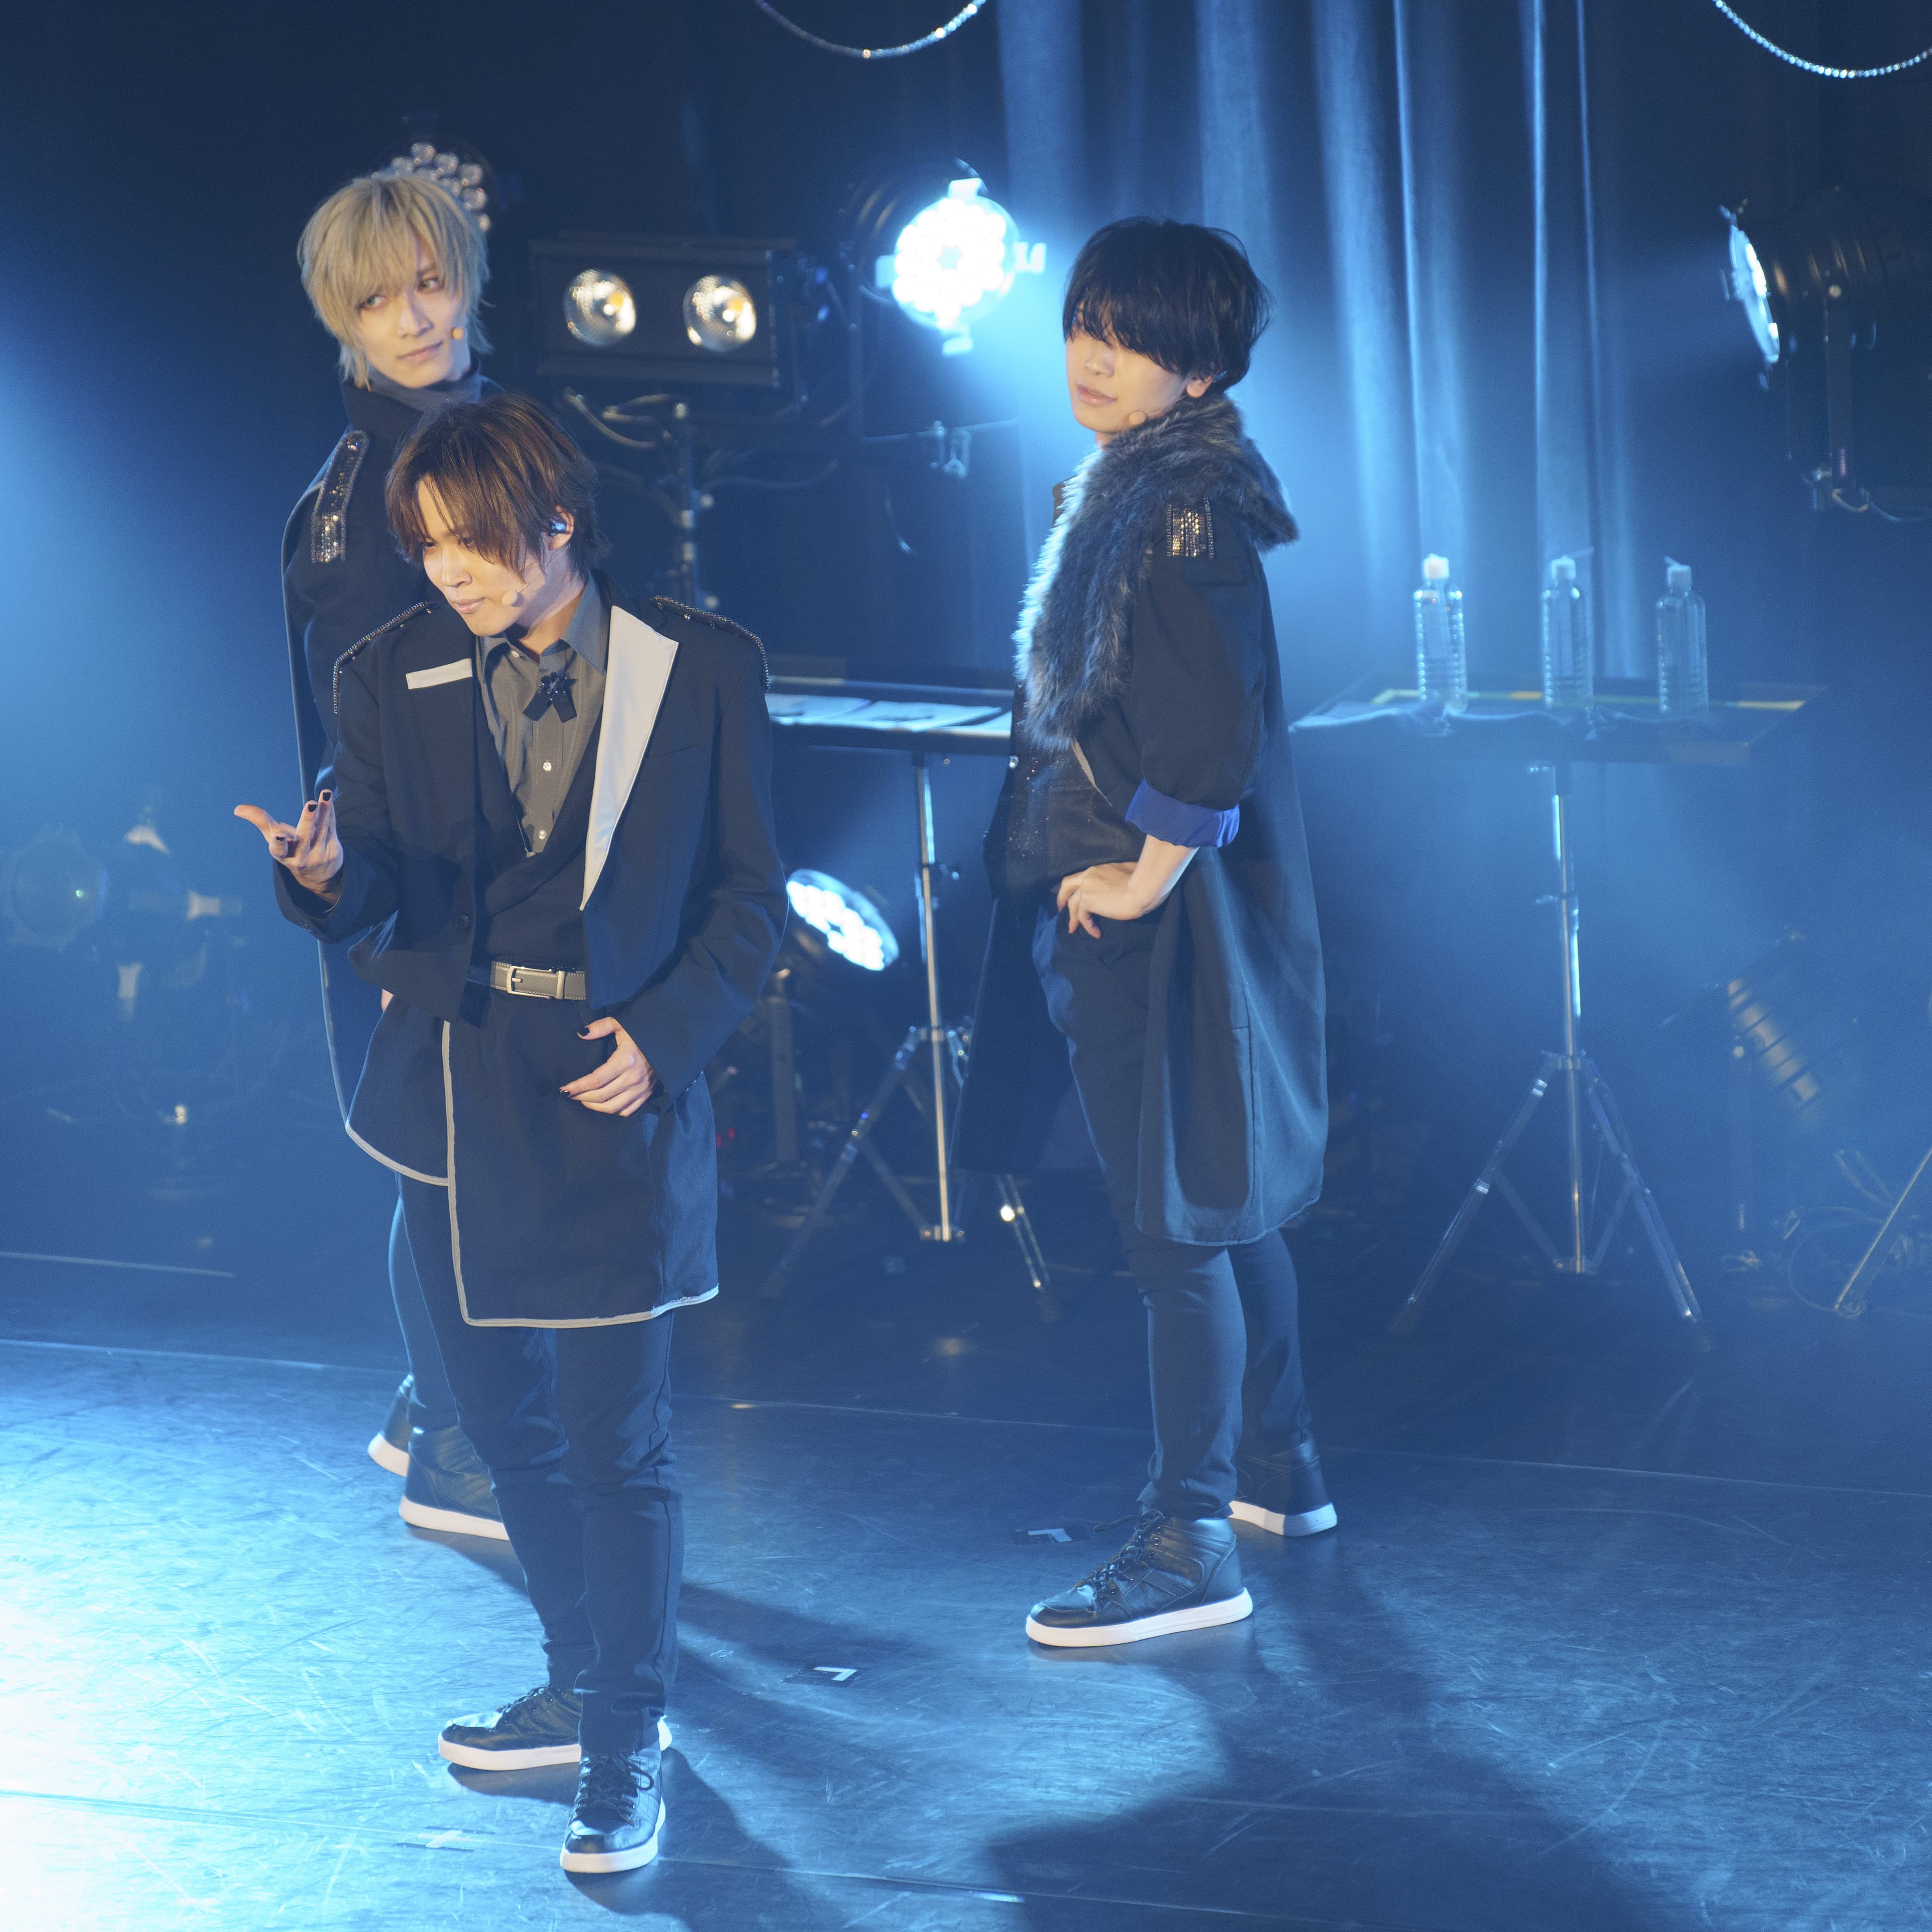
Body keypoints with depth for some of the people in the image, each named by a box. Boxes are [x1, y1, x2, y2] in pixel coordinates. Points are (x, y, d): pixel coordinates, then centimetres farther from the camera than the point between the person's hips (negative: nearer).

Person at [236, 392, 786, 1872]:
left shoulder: (700, 671, -5)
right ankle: (588, 1686, 34)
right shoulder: (394, 680, 2)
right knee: (505, 1413, 15)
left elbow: (751, 893, 0)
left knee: (616, 1436, -5)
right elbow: (377, 895, 1)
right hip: (461, 1091, 4)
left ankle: (624, 1761, 5)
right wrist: (325, 871, -23)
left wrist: (667, 1032, -13)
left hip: (616, 1086, -4)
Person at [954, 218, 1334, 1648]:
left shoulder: (1186, 511, -20)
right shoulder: (1127, 487, 12)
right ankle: (1281, 1466, 33)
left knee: (1178, 1219, -6)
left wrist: (1147, 875, -19)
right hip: (1111, 890, 10)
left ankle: (1191, 1546, -2)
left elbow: (1218, 726, -28)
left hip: (1164, 916, -10)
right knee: (1226, 1196, 20)